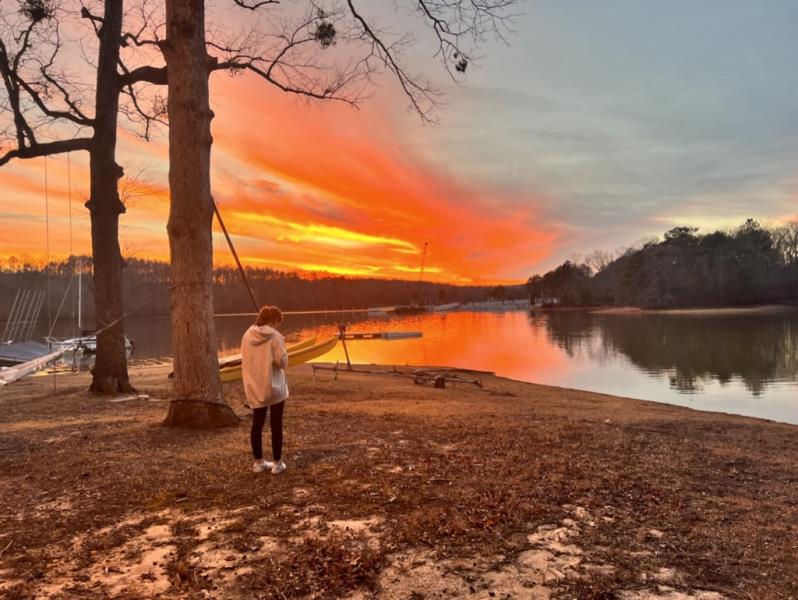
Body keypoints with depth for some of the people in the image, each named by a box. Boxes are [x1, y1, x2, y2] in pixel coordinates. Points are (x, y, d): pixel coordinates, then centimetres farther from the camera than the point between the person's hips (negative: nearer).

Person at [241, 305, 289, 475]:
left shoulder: (247, 335, 1)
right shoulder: (274, 335, -13)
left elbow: (245, 361, 8)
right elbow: (282, 361, -16)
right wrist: (282, 361, 5)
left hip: (254, 387, 5)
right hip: (274, 386, -4)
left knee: (257, 423, 14)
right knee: (276, 424, 6)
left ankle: (259, 462, 22)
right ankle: (277, 463, 12)